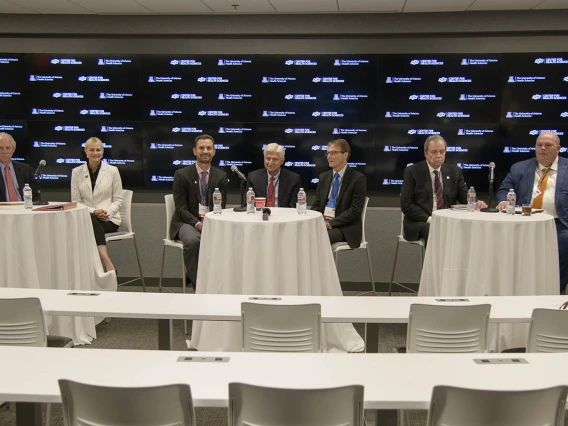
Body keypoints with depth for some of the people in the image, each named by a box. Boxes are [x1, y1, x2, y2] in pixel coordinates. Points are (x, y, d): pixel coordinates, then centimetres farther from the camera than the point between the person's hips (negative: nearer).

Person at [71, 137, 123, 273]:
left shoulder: (112, 171, 6)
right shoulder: (76, 172, 9)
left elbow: (118, 200, 7)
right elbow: (75, 201, 7)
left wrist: (108, 212, -14)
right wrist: (93, 211, -12)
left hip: (109, 219, -1)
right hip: (86, 218, 1)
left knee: (91, 225, -35)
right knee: (90, 219, -37)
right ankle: (108, 264, -50)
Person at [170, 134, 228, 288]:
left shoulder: (221, 176, 7)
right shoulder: (181, 174, -1)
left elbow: (221, 207, 4)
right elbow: (181, 209, -6)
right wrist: (197, 223, -23)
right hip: (186, 222, -2)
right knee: (193, 240, -35)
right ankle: (197, 284, -19)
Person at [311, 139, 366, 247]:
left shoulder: (358, 179, -4)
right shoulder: (323, 177, 15)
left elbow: (355, 211, -11)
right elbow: (316, 204, 16)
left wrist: (330, 224, -17)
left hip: (344, 228, -5)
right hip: (321, 223, 5)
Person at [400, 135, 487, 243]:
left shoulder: (454, 171, 13)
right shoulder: (412, 172, 2)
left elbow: (465, 197, 12)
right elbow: (406, 204, -4)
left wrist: (476, 203, -12)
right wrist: (429, 219, -16)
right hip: (421, 222, -3)